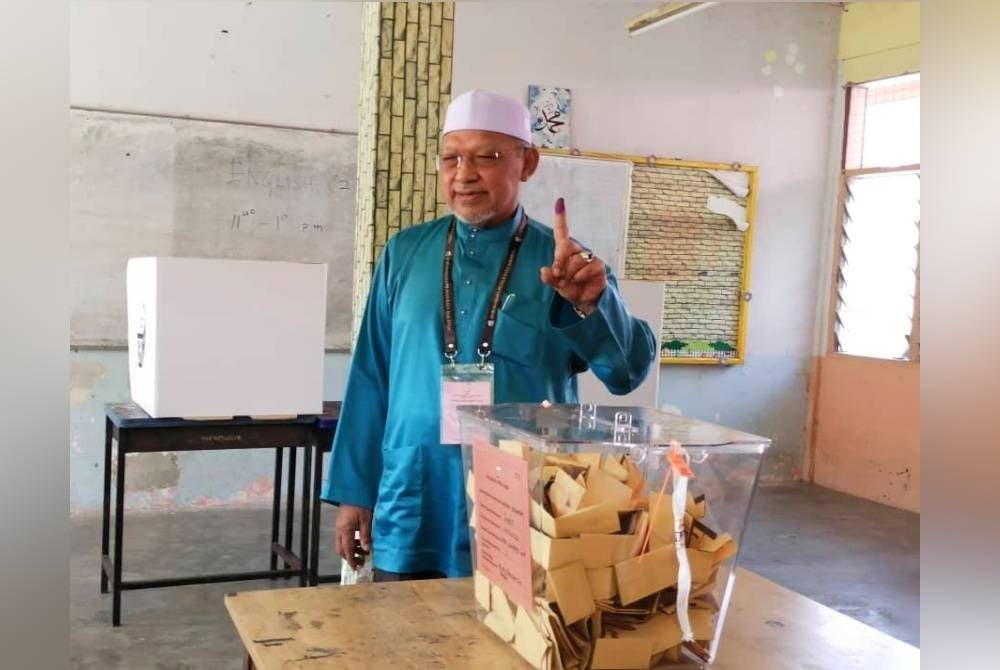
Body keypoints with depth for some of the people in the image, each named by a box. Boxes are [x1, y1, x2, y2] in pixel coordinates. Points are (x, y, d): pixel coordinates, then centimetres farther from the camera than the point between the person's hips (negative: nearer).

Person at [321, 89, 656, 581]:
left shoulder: (567, 264, -3)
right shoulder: (403, 254, 3)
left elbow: (628, 371, -10)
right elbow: (371, 379, 7)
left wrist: (591, 304, -28)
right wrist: (354, 491, 6)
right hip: (408, 519, 2)